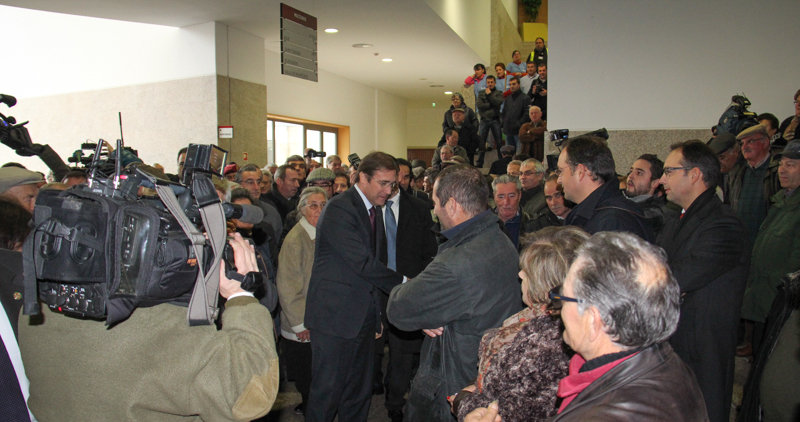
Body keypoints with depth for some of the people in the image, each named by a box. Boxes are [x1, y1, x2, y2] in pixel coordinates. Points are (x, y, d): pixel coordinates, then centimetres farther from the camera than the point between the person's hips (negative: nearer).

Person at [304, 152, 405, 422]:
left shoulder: (375, 210, 12)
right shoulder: (339, 209, -16)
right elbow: (363, 262, -22)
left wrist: (377, 313, 15)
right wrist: (402, 283, -14)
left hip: (364, 316, 8)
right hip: (335, 315, -8)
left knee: (359, 391, 15)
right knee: (328, 389, 2)